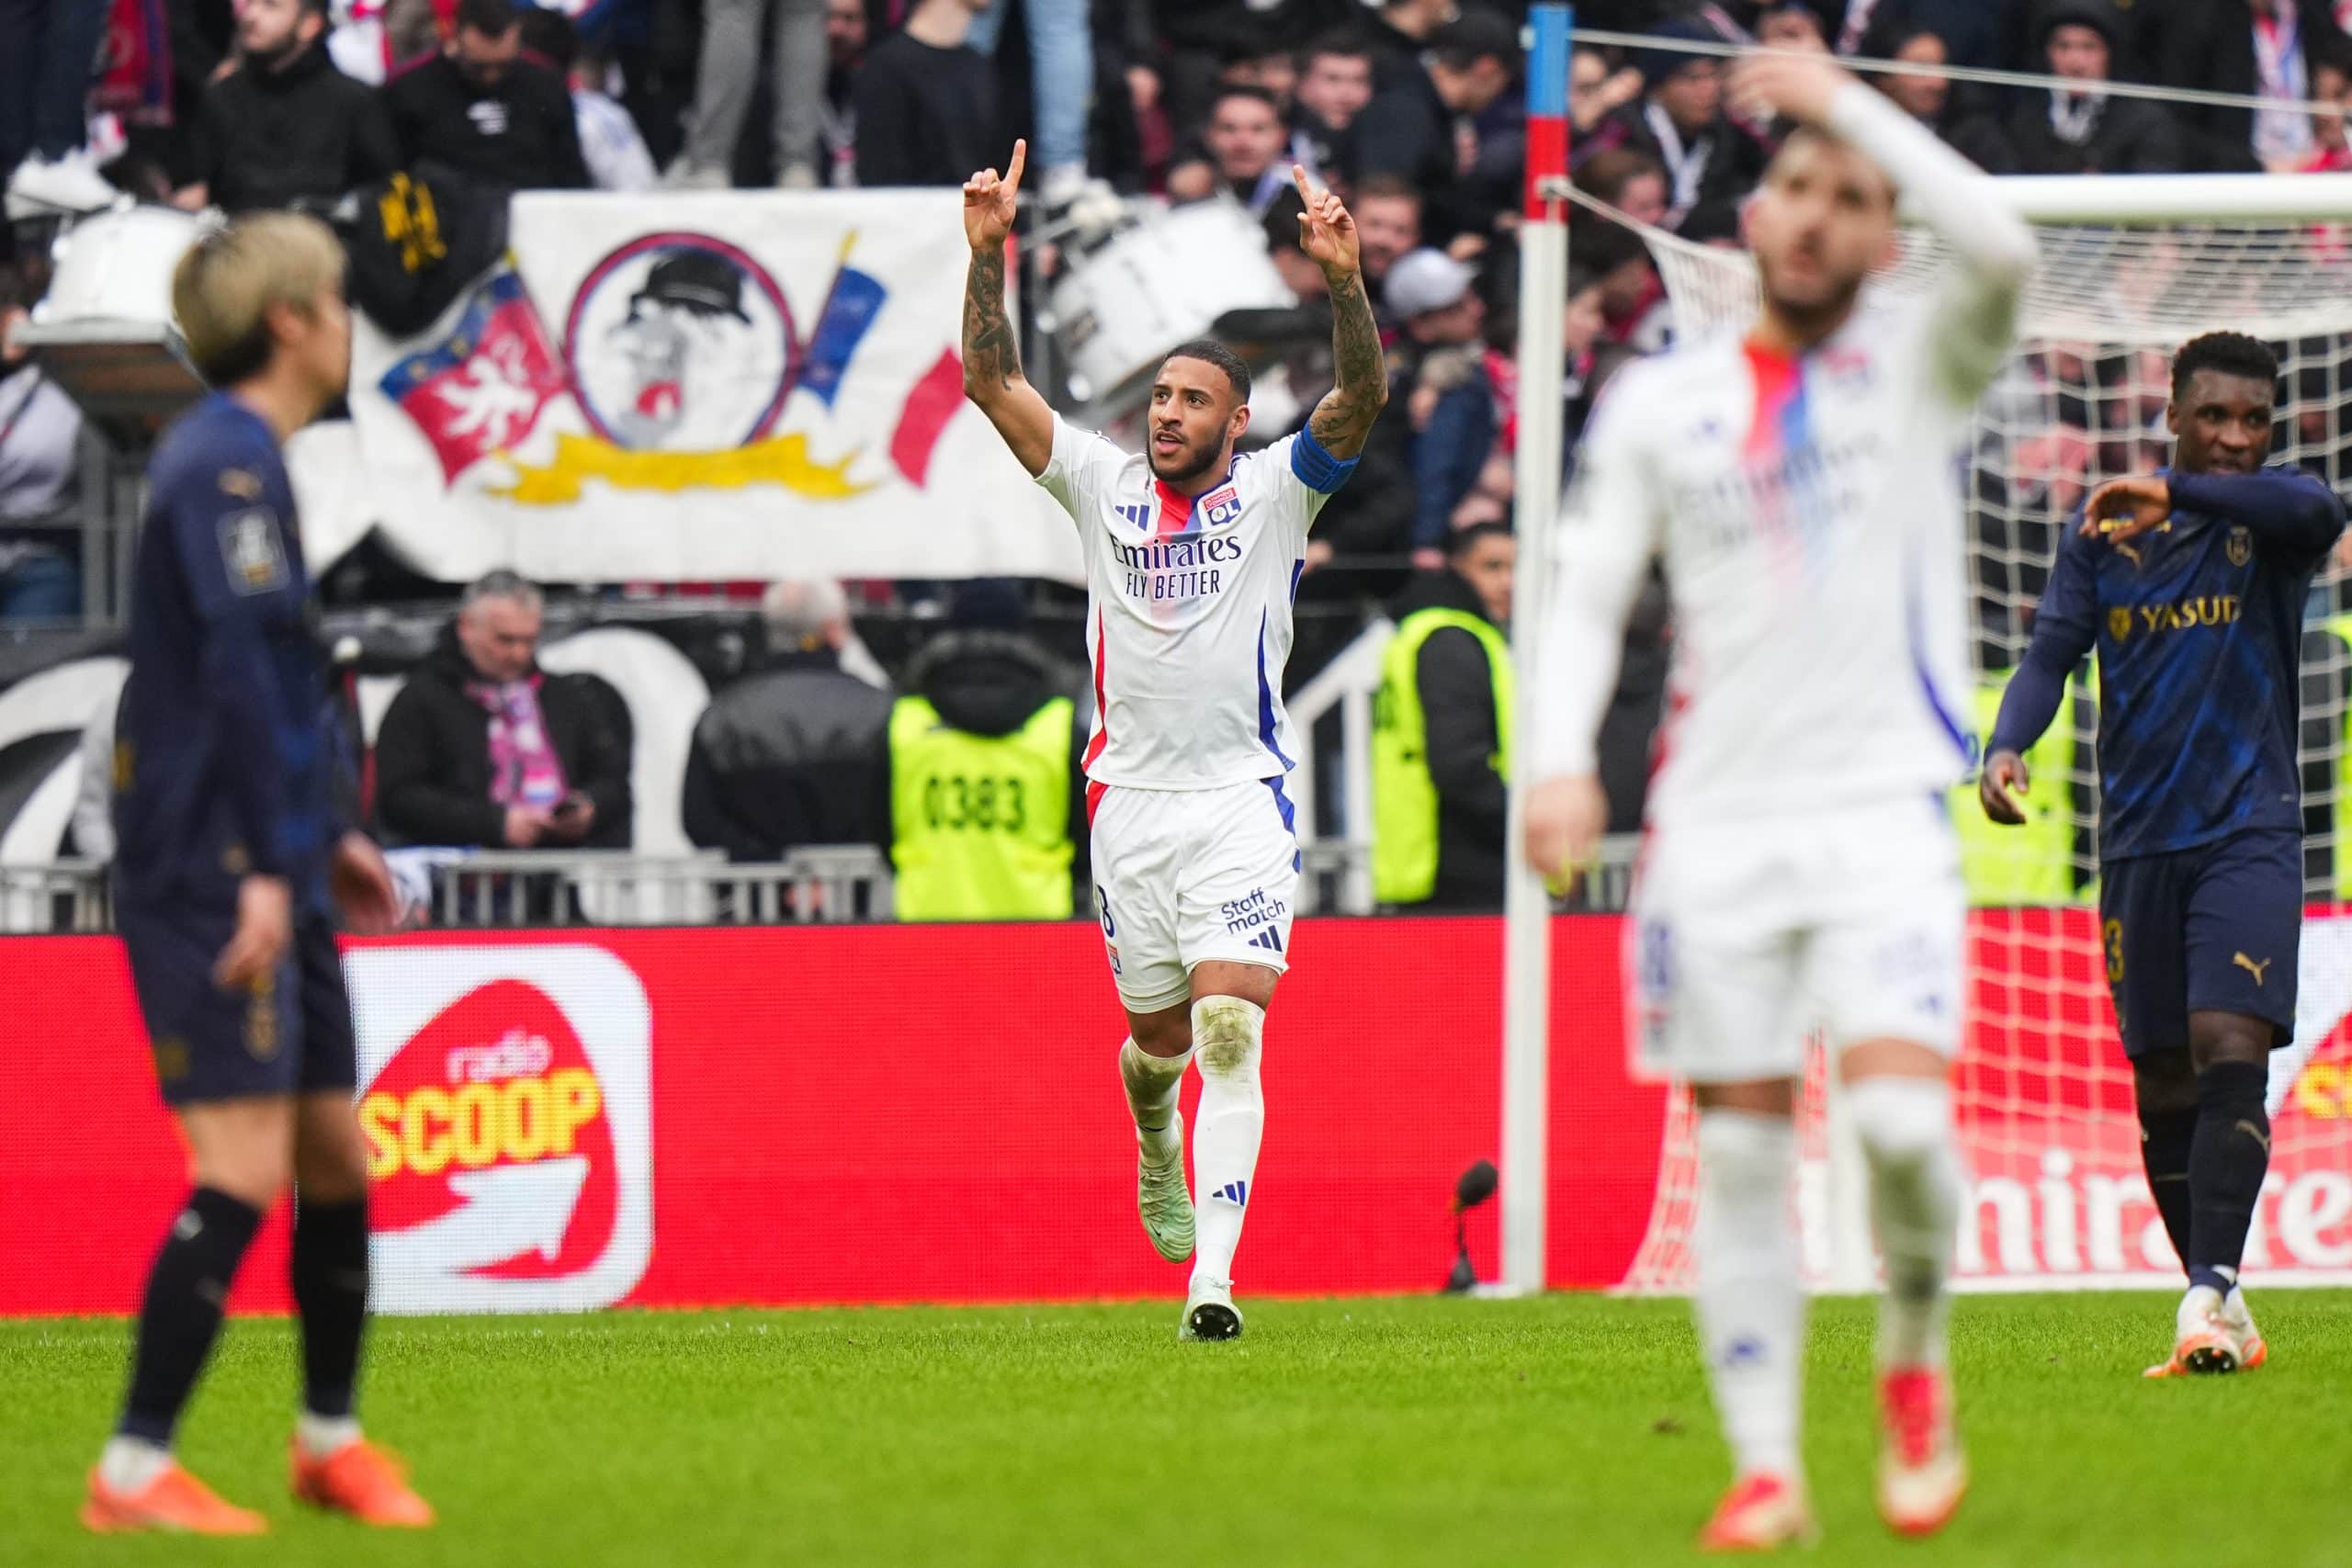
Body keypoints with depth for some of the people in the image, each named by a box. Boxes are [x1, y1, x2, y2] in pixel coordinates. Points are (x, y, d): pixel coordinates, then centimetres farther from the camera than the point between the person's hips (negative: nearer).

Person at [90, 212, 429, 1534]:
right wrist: (261, 866, -26)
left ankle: (332, 1438, 26)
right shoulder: (226, 462, -14)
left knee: (337, 1153, 13)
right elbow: (236, 668, -21)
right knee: (245, 1170, -12)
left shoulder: (244, 459, 18)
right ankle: (134, 1473, -10)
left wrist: (320, 839, 29)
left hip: (269, 873, 10)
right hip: (214, 872, -10)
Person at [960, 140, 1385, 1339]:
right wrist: (987, 257, -10)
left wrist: (1344, 283, -29)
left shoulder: (1276, 492, 2)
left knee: (1229, 1033, -16)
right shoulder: (1104, 486, 8)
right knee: (1160, 1036, 12)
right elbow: (993, 385, 2)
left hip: (1242, 799, -3)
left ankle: (1213, 1276, -22)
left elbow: (1358, 400, -12)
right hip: (1129, 798, 3)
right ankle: (1154, 1138, 49)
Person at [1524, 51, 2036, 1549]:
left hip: (1884, 808, -2)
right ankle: (1765, 1467, 5)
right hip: (1717, 820, 2)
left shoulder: (1919, 368, 5)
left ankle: (1915, 1359, 9)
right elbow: (1589, 591, 11)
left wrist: (1845, 96, -11)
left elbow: (2000, 246, -15)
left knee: (1901, 1116, -18)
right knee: (1741, 1152, 0)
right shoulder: (1661, 401, 11)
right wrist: (1562, 759, -4)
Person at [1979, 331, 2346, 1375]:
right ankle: (2220, 1315, 16)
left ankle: (2209, 1296, -25)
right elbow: (2051, 655, 2)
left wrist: (2175, 494, -32)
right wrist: (2007, 748, -17)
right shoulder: (2104, 536, 8)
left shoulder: (2266, 522, -1)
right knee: (2163, 1088, 6)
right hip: (2137, 845, 3)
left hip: (2249, 834, -3)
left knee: (2230, 1051, -19)